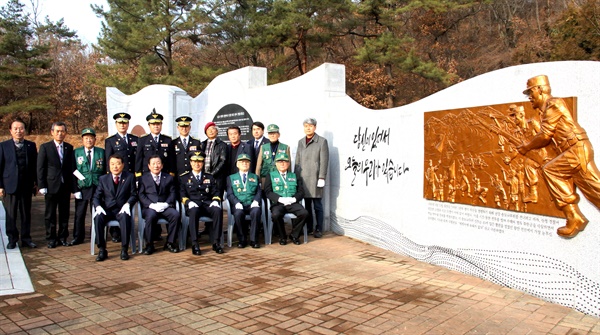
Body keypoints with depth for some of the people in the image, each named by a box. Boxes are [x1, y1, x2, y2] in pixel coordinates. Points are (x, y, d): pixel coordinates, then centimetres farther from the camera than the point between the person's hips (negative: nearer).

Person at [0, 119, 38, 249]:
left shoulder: (31, 146, 6)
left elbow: (35, 165, 7)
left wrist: (36, 183, 3)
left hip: (27, 186, 2)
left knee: (26, 214, 9)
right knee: (10, 215, 4)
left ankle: (26, 238, 18)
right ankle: (12, 239, 16)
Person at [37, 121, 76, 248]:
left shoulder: (69, 148, 8)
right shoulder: (45, 147, 1)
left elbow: (72, 167, 9)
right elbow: (40, 168, -1)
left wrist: (73, 185, 3)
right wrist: (42, 186, -7)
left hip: (65, 186, 2)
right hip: (51, 186, -2)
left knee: (64, 214, 7)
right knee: (50, 214, 5)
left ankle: (63, 237, 18)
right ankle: (51, 239, 14)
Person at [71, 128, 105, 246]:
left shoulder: (101, 152, 7)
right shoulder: (76, 152, 6)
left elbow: (106, 170, 7)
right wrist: (75, 189, -3)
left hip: (97, 188, 0)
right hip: (81, 188, 0)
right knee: (79, 214, 4)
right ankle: (78, 237, 16)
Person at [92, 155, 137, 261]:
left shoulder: (130, 177, 9)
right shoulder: (103, 179, 12)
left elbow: (134, 195, 5)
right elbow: (96, 197, 9)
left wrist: (127, 204, -16)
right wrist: (98, 207, -13)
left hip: (122, 210, -2)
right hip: (107, 210, 2)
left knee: (125, 217, -36)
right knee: (98, 217, -31)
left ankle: (124, 249, -27)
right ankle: (102, 250, -21)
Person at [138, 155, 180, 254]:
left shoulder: (169, 178, 19)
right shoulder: (143, 178, 14)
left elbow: (172, 193, 10)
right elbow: (141, 194, 4)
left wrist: (166, 203, -10)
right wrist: (151, 204, -13)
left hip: (165, 207, 2)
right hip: (149, 207, -2)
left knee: (175, 214, -29)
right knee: (151, 216, -36)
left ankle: (170, 242, -14)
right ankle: (149, 244, -19)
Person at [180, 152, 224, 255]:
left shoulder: (210, 177, 24)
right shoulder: (184, 178, 18)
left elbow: (216, 192, 16)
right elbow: (182, 194, 7)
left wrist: (215, 201, -7)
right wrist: (189, 202, -14)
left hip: (207, 204, 2)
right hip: (193, 205, -2)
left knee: (218, 210, -32)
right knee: (194, 211, -39)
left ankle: (216, 242, -29)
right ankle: (194, 243, -35)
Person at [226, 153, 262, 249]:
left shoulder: (255, 177, 23)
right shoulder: (231, 178, 18)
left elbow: (259, 192, 11)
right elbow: (230, 194, 5)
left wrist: (256, 201, -11)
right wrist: (237, 203, -15)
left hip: (252, 204, 1)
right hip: (238, 205, -1)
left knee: (256, 211, -34)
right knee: (238, 213, -35)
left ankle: (254, 240, -24)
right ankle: (242, 240, -18)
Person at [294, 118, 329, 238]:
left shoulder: (322, 141, -1)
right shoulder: (301, 142, 15)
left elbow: (324, 161, -6)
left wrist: (322, 178, -12)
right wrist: (295, 177, 13)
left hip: (315, 179, -4)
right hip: (303, 178, 5)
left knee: (317, 205, 1)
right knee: (306, 204, 9)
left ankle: (319, 229, 9)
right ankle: (308, 227, 19)